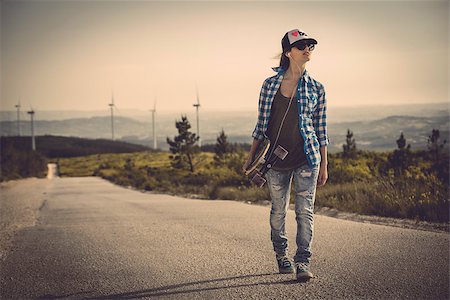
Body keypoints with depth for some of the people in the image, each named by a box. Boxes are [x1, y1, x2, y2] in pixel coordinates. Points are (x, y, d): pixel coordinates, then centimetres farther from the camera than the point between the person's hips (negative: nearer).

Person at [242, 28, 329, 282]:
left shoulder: (316, 88, 4)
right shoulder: (270, 84, 3)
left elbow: (321, 129, 6)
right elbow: (262, 124, 9)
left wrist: (324, 165, 5)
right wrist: (252, 156, 8)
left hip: (306, 158, -1)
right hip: (276, 157, 1)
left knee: (305, 210, -7)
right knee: (279, 211, 10)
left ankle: (303, 262, -4)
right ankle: (282, 256, 28)